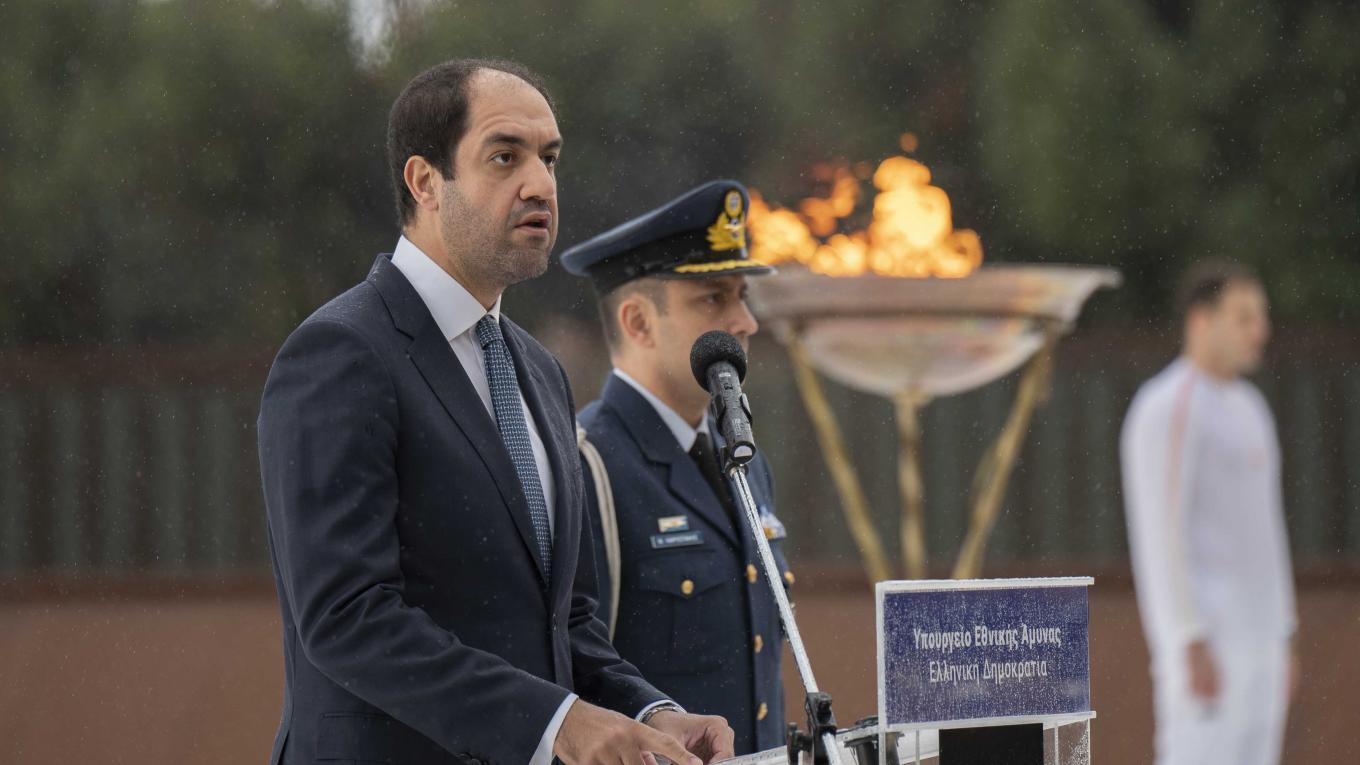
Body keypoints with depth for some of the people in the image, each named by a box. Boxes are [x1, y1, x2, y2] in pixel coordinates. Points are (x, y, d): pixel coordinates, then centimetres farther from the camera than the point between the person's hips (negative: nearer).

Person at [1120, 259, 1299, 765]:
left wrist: (1283, 640, 21)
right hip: (1203, 635, -9)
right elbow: (1159, 534, -19)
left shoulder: (1247, 410, 18)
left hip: (1252, 632, 9)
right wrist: (1191, 645, -24)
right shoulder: (1164, 410, -13)